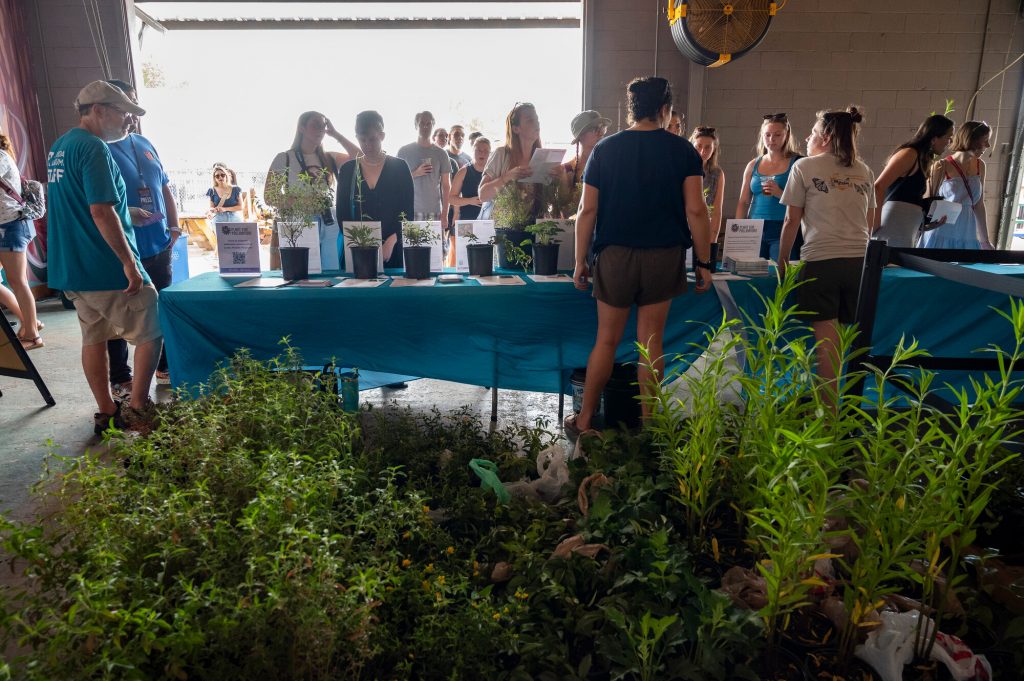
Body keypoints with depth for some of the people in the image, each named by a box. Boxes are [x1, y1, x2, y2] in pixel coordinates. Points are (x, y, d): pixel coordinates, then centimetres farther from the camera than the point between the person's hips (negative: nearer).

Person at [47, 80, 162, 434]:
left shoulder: (59, 146, 16)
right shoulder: (94, 149, -15)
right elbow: (101, 212, -23)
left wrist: (126, 211, 19)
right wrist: (129, 263, -21)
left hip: (70, 266, 10)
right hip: (106, 267, -10)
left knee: (93, 337, 14)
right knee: (151, 332, 0)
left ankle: (106, 413, 22)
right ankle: (136, 412, 2)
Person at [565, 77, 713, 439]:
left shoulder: (605, 148, 2)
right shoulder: (682, 150, 1)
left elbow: (588, 211, -1)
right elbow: (695, 211, -5)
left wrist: (580, 262, 5)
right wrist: (704, 263, 2)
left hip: (615, 254, 0)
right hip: (664, 255, 0)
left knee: (607, 339, 9)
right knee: (651, 339, 8)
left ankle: (584, 421, 16)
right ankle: (649, 422, 16)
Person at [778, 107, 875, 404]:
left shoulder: (805, 167, 1)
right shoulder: (864, 171, 15)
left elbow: (792, 222, 1)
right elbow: (869, 223, 19)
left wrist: (782, 263, 9)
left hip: (821, 262, -4)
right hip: (860, 262, 5)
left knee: (827, 344, -3)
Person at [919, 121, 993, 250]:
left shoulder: (980, 166, 9)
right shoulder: (942, 167, -7)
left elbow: (979, 205, 14)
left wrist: (984, 240, 17)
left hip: (967, 237, 5)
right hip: (940, 236, -5)